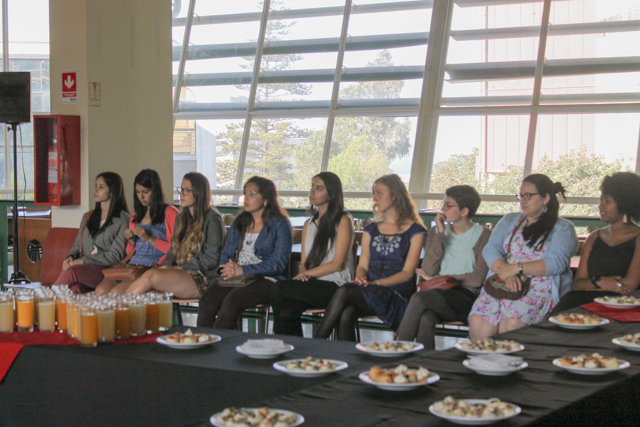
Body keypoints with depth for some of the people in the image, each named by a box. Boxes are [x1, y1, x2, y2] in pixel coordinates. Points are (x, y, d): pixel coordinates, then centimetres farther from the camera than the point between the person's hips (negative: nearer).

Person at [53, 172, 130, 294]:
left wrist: (84, 261, -12)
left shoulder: (122, 219, 3)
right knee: (74, 288, -34)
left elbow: (116, 255, -6)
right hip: (83, 269, 5)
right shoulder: (87, 217, 25)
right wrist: (71, 257, 1)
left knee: (72, 271, -35)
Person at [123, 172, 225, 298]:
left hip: (201, 280, -7)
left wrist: (179, 268, -11)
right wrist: (166, 266, -2)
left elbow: (211, 260, -9)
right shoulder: (181, 218, 21)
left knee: (151, 275, -28)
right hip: (179, 273, 7)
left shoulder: (212, 219, -4)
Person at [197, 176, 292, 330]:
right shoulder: (239, 222, 21)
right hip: (235, 277, 5)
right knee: (207, 300, -25)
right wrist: (227, 268, -6)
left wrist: (243, 270, -15)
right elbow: (227, 252, 19)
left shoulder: (279, 225, 1)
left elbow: (278, 263, -8)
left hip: (266, 279, -5)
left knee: (233, 299, -35)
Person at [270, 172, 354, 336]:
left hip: (334, 286, -5)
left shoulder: (343, 221, -1)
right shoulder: (309, 223, 21)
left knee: (278, 288, -24)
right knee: (288, 313, -29)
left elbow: (337, 264, -7)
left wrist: (306, 274, -10)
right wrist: (303, 275, -5)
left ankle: (277, 333, -6)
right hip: (310, 286, 5)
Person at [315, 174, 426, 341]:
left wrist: (374, 283, -16)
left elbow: (407, 273, -4)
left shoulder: (415, 230, 5)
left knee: (345, 291, -30)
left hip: (397, 296, -4)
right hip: (369, 293, 4)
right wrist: (360, 278, -10)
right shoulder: (371, 230, 22)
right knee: (345, 316, -32)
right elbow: (362, 265, 15)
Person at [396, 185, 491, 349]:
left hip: (465, 300, -3)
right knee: (426, 319, -36)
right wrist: (440, 235, 0)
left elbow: (477, 279, -6)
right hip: (436, 294, 3)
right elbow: (428, 271, 4)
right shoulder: (436, 231, 18)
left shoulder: (483, 236, 4)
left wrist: (436, 279, -1)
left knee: (419, 298, -34)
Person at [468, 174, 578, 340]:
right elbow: (490, 248, 8)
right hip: (502, 285, 4)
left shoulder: (562, 228, 11)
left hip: (540, 288, -4)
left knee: (512, 324, -35)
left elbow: (556, 262, -7)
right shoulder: (510, 220, 24)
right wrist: (504, 271, -13)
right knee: (478, 323, -27)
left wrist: (517, 268, -16)